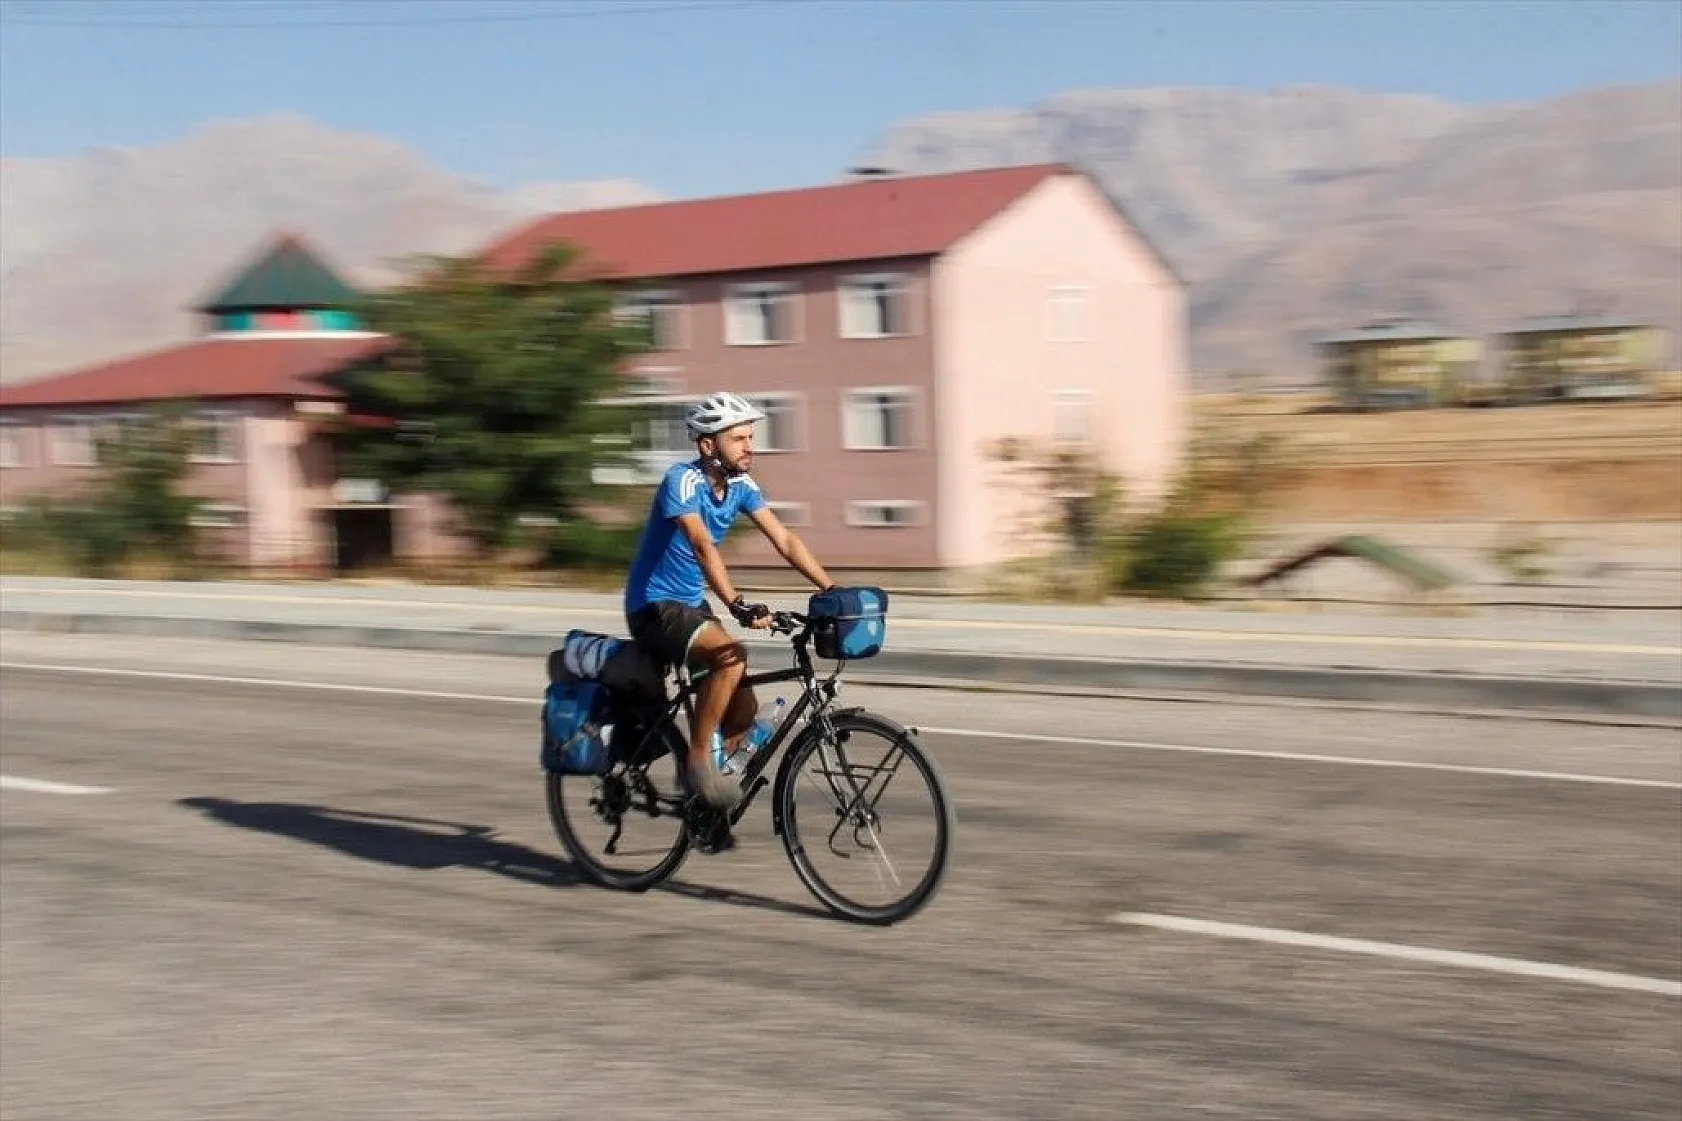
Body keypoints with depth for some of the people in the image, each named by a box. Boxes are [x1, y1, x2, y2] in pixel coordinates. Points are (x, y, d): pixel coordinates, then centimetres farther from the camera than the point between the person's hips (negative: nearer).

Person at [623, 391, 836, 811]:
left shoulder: (741, 485, 0)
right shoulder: (682, 480, -22)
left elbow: (784, 539, -4)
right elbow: (702, 545, -36)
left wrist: (834, 590, -14)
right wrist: (736, 605, -48)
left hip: (692, 604, 8)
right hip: (654, 606, -8)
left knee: (743, 709, -1)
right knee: (731, 655, -32)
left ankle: (699, 782, 20)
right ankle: (698, 761, -19)